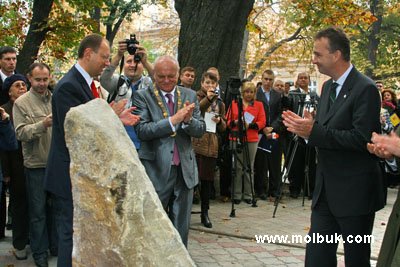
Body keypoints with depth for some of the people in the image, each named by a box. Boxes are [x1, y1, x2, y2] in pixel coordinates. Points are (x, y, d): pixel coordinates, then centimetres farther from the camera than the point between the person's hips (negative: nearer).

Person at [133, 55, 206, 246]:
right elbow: (142, 130, -16)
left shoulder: (190, 96, 8)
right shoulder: (143, 97, -4)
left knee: (181, 226, 13)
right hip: (156, 170, -4)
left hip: (184, 170, 4)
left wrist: (188, 120, -18)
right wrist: (173, 120, -24)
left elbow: (200, 130, 4)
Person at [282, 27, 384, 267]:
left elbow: (362, 139, -23)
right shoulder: (328, 87, 13)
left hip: (355, 192, -8)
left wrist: (314, 132, -24)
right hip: (326, 191, 8)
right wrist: (305, 127, -4)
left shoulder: (365, 89, -14)